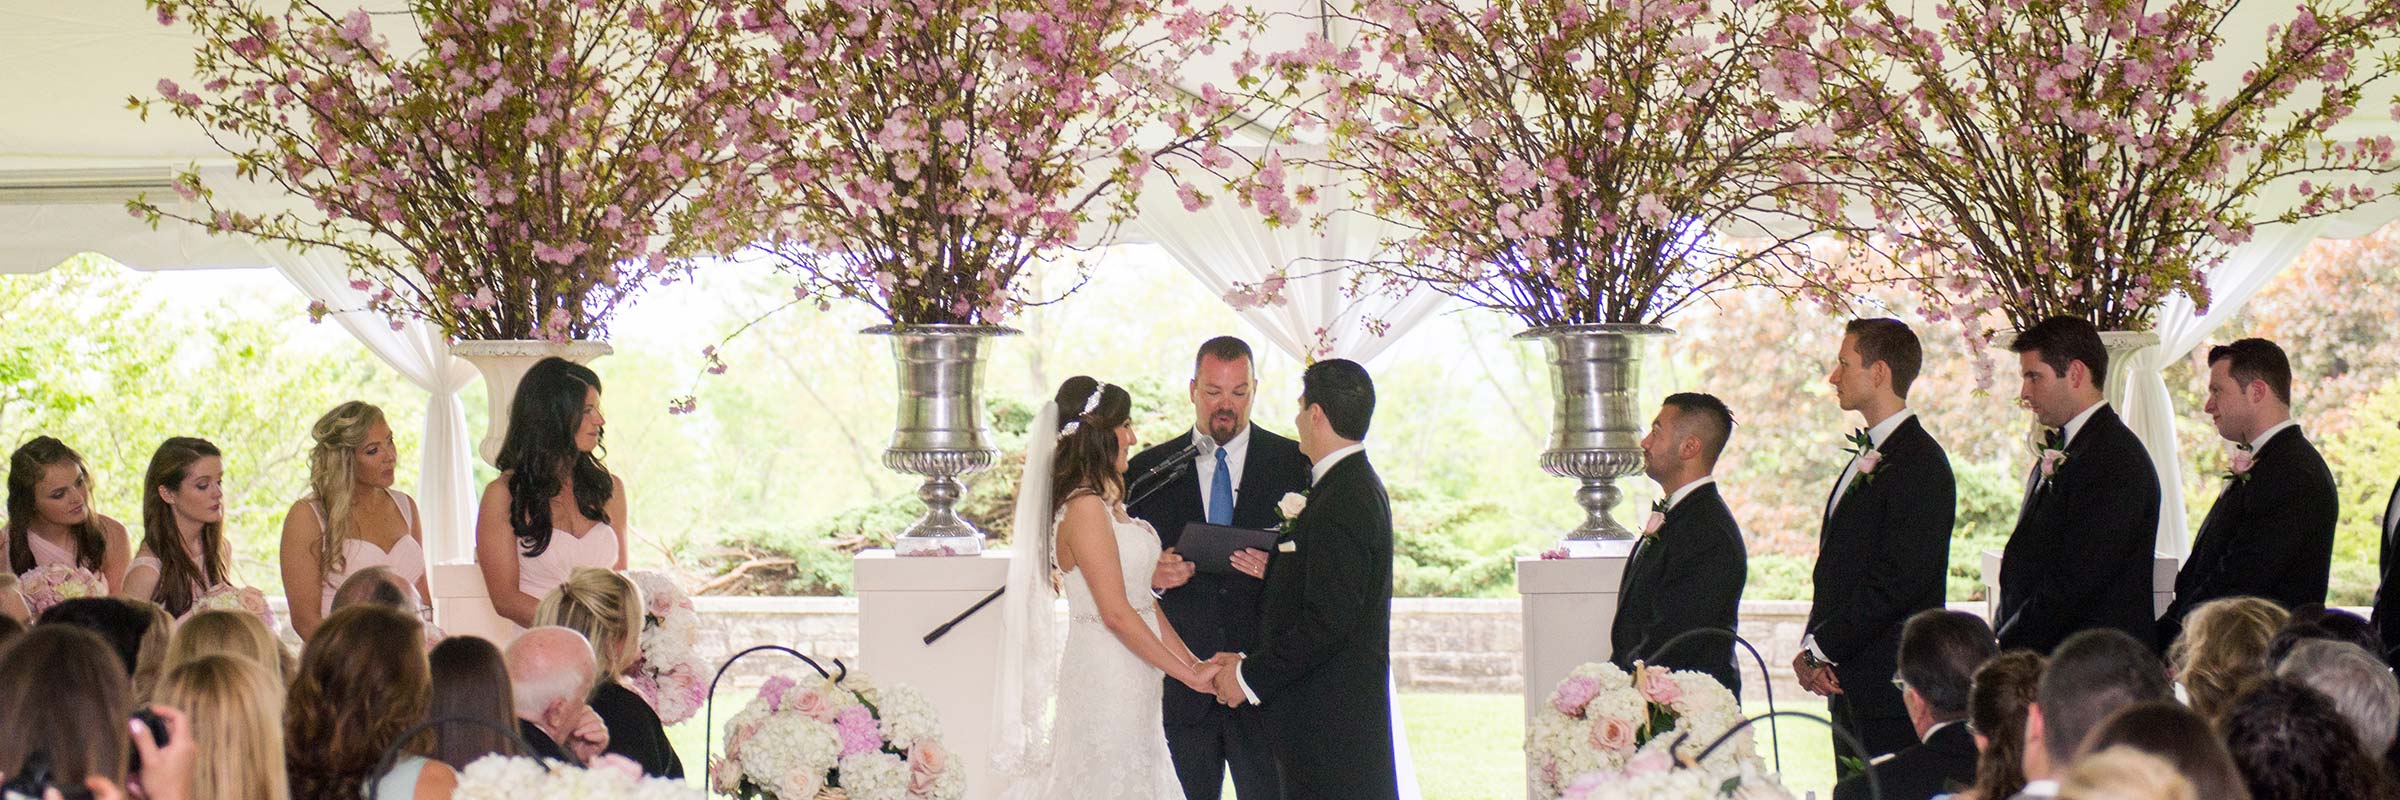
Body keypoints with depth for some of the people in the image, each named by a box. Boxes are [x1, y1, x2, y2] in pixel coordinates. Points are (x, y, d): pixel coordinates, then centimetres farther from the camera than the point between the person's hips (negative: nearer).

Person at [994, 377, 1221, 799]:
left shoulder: (1107, 502, 14)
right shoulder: (1085, 508, -17)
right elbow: (1116, 614, -20)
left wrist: (1193, 661, 5)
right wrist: (1191, 675, -14)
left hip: (1128, 681, 9)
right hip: (1105, 677, -9)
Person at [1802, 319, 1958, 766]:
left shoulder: (1920, 463, -13)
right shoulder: (1867, 457, 18)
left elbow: (1899, 579, -20)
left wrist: (1819, 647, -15)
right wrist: (1814, 647, 2)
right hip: (1851, 685, 9)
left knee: (1887, 791, -8)